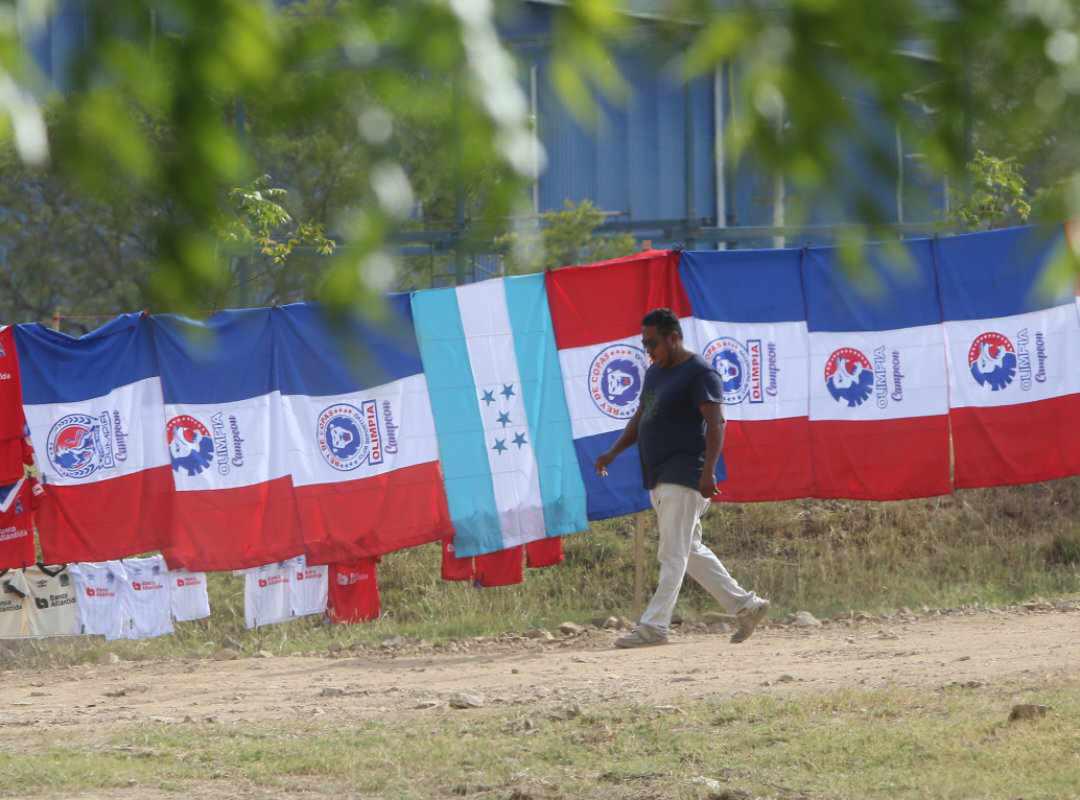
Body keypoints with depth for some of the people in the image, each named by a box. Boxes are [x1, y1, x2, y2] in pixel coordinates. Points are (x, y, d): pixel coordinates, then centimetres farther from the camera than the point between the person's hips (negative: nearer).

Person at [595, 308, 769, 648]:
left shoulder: (699, 373, -11)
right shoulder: (655, 372, 18)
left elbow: (715, 424, -18)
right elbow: (640, 418, 26)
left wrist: (708, 471, -28)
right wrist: (613, 452, 13)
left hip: (685, 476, -10)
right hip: (659, 477, 10)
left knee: (673, 554, -12)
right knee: (690, 551, 14)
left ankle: (654, 626, -16)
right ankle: (745, 605, 21)